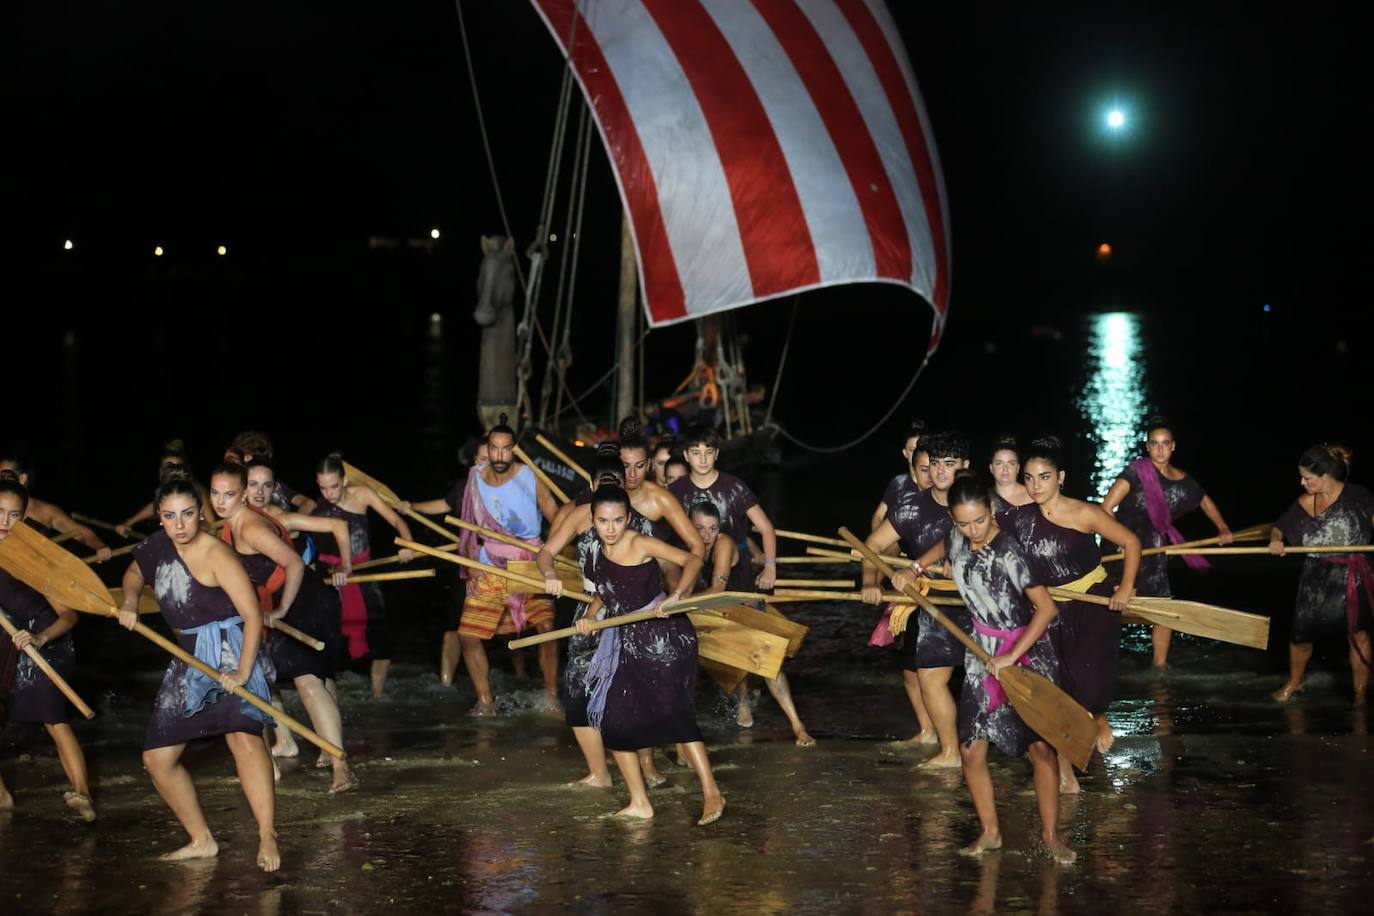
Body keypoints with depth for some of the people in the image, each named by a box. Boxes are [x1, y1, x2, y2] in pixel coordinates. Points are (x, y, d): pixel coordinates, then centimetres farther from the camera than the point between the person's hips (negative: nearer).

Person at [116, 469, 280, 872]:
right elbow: (134, 574, 25)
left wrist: (242, 672, -32)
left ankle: (267, 838, -30)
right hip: (188, 660, 8)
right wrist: (129, 603, 4)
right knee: (157, 758, 7)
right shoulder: (157, 546, 2)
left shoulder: (215, 554, -18)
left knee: (242, 735, -30)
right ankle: (202, 841, 21)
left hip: (231, 653, -8)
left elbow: (253, 615, -22)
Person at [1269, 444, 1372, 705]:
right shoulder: (1304, 502, -3)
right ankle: (1294, 681, 31)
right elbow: (1279, 528, 6)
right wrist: (1275, 541, -16)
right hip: (1316, 577, 2)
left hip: (1351, 576, -2)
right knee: (1301, 633, 6)